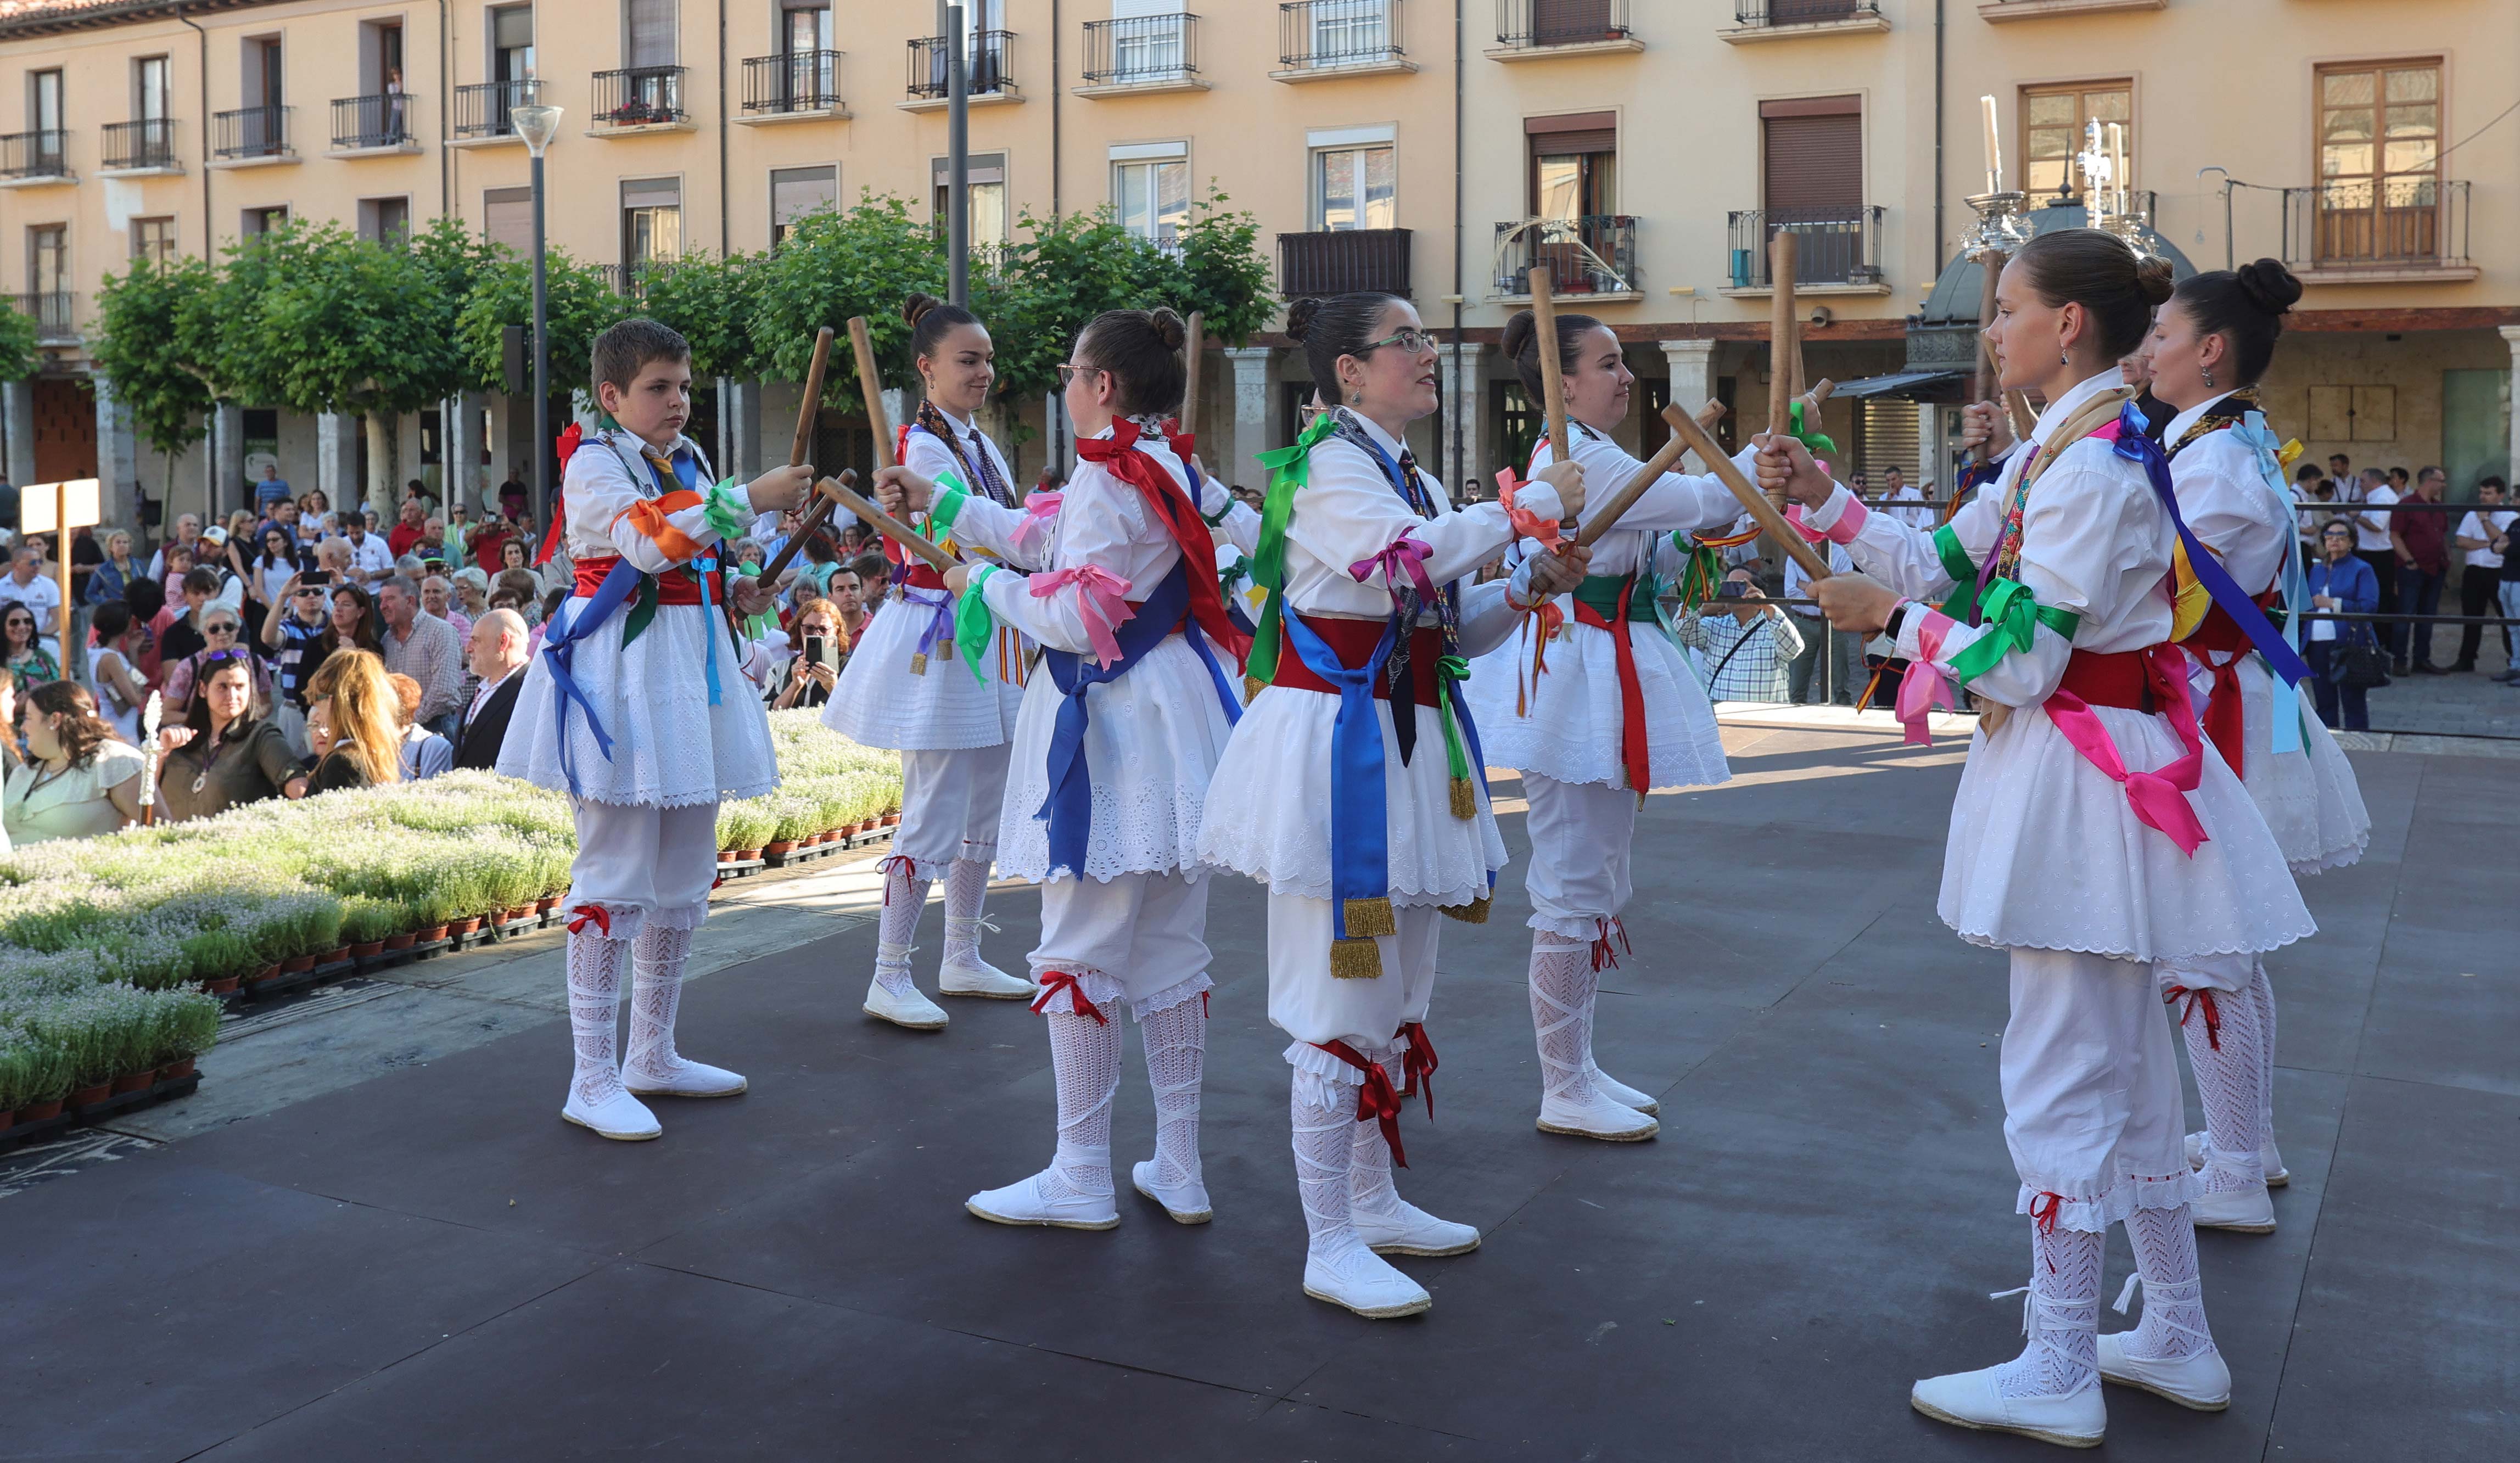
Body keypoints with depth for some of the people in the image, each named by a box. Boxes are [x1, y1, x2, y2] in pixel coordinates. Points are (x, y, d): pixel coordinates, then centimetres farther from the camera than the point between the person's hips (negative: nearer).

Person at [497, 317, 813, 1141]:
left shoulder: (688, 462, 15)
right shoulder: (593, 463, -8)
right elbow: (648, 541, -27)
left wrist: (732, 594, 7)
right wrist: (751, 499, -27)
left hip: (688, 668, 8)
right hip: (621, 672, -8)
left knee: (684, 872, 12)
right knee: (617, 874, -7)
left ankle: (653, 1056, 25)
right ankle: (592, 1079, 0)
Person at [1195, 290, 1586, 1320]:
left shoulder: (1413, 479, 17)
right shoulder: (1326, 468, -10)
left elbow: (1450, 629, 19)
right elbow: (1407, 559, -28)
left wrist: (1529, 590, 2)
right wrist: (1537, 501, -18)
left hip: (1407, 745, 10)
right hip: (1337, 743, -10)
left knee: (1396, 992, 16)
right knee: (1342, 996, -7)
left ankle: (1374, 1201, 30)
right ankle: (1328, 1245, 1)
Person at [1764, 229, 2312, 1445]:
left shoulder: (2090, 466, -19)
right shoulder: (2060, 451, 13)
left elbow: (2021, 661, -21)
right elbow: (1944, 561, 14)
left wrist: (1890, 615, -9)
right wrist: (1823, 500, 7)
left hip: (2080, 780, -10)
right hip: (2096, 768, 10)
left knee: (2062, 1078, -2)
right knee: (2127, 1071, 17)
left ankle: (2059, 1376, 8)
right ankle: (2178, 1341, 29)